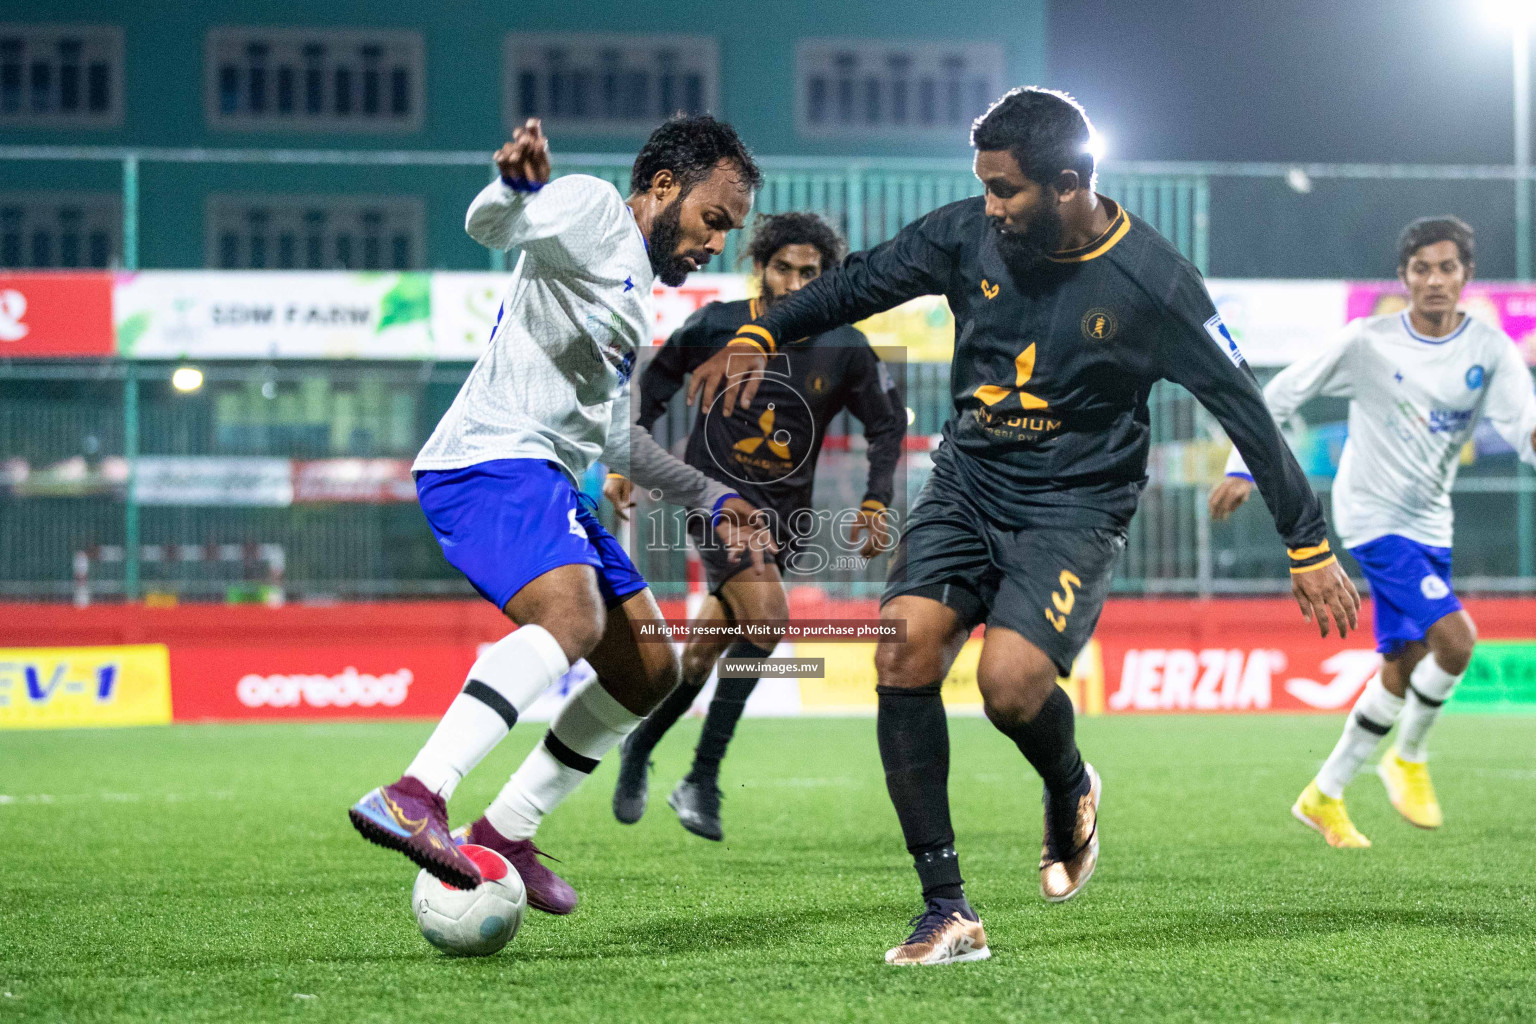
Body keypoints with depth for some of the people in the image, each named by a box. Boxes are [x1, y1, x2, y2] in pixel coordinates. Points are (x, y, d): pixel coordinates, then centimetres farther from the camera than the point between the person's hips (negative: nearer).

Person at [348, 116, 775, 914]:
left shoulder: (635, 291, 29)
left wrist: (710, 499, 35)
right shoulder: (591, 208, 0)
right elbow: (490, 224, -21)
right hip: (491, 461, -10)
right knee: (575, 615, -34)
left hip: (547, 486, 10)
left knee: (649, 671, 11)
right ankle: (412, 799, -45)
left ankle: (503, 835, 15)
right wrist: (517, 186, -44)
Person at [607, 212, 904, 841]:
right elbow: (655, 384, 11)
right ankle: (701, 782, -14)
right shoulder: (715, 327, -5)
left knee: (706, 653, 2)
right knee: (766, 620, -23)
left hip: (783, 515, 3)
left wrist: (875, 503, 0)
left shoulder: (845, 351, -2)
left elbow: (887, 423, 9)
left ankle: (639, 750, 27)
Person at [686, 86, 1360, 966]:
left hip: (1075, 506, -4)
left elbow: (1244, 409, -8)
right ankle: (949, 910, -11)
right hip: (967, 483, 4)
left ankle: (1072, 792, 12)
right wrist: (761, 337, 0)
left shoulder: (1152, 282, -14)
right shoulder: (969, 236, -4)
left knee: (1010, 679, -26)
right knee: (905, 651, -18)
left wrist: (1310, 548, -6)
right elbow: (861, 282, 12)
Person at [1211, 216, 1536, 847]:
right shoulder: (1369, 342, -11)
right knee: (1454, 638, -22)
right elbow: (1281, 393, -4)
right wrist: (1243, 469, -9)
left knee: (1402, 674, 8)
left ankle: (1324, 796, 23)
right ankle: (1409, 758, 2)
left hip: (1430, 523, 5)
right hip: (1374, 518, -5)